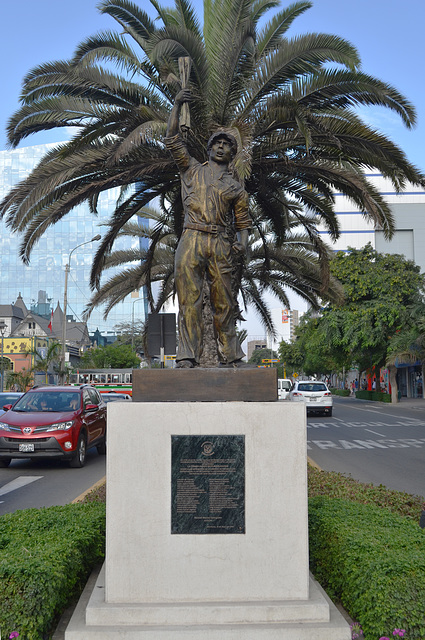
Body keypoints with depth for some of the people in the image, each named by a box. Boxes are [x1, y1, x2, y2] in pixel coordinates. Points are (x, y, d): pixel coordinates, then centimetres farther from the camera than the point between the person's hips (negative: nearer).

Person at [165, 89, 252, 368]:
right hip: (192, 240, -1)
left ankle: (231, 357, 8)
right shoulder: (192, 169, 18)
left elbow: (243, 222, 18)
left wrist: (243, 241, -2)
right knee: (190, 300, -7)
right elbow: (172, 139, 12)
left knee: (224, 303, 2)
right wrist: (177, 105, 6)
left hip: (221, 245, 1)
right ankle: (188, 355, -6)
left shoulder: (236, 188, 20)